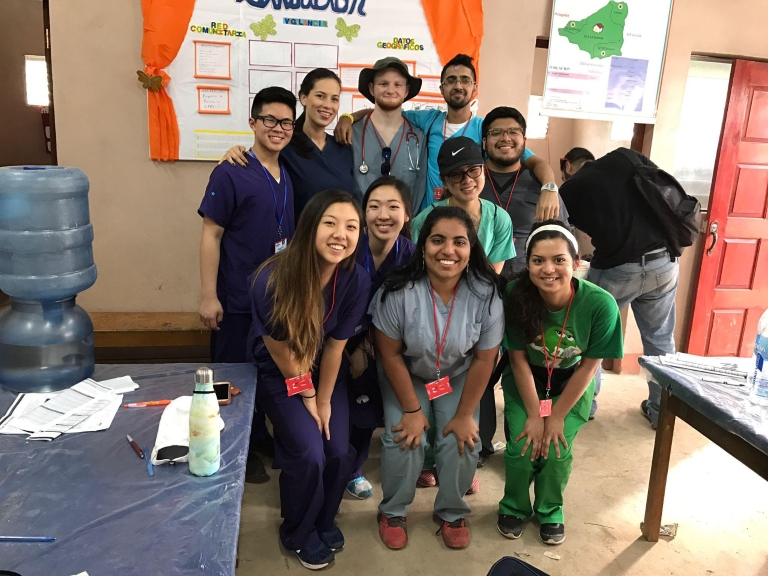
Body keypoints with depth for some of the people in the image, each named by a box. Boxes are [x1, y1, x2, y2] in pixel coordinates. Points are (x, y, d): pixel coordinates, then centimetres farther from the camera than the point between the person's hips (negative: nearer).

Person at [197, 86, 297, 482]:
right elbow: (211, 235, -13)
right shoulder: (230, 174, -13)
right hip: (238, 299, -6)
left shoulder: (288, 176, 6)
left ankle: (259, 436, 38)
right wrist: (208, 296, -16)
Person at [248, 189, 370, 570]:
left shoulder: (356, 280, -24)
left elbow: (335, 346, -12)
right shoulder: (273, 280, -33)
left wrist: (324, 401, -4)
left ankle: (324, 520, 30)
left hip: (326, 371, 3)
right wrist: (307, 399, -8)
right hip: (278, 374, -3)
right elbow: (283, 353, -19)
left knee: (339, 450, -3)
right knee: (308, 453, -12)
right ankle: (298, 532, 19)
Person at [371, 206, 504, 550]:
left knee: (462, 442, -12)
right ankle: (393, 512, 12)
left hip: (458, 377, 1)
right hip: (406, 375, -1)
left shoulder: (486, 294, -24)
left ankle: (452, 513, 17)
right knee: (404, 438, -16)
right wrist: (411, 410, -14)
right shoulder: (398, 290, -29)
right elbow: (390, 354, -17)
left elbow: (484, 359, -14)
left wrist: (465, 415, -10)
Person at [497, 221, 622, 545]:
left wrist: (557, 417, -12)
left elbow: (588, 366, -17)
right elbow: (518, 360, -17)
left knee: (557, 450, -10)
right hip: (525, 380, 0)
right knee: (522, 446, -9)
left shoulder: (601, 304, -31)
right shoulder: (514, 296, -30)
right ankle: (514, 507, 20)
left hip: (572, 383, 0)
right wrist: (534, 415, -14)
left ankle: (551, 511, 21)